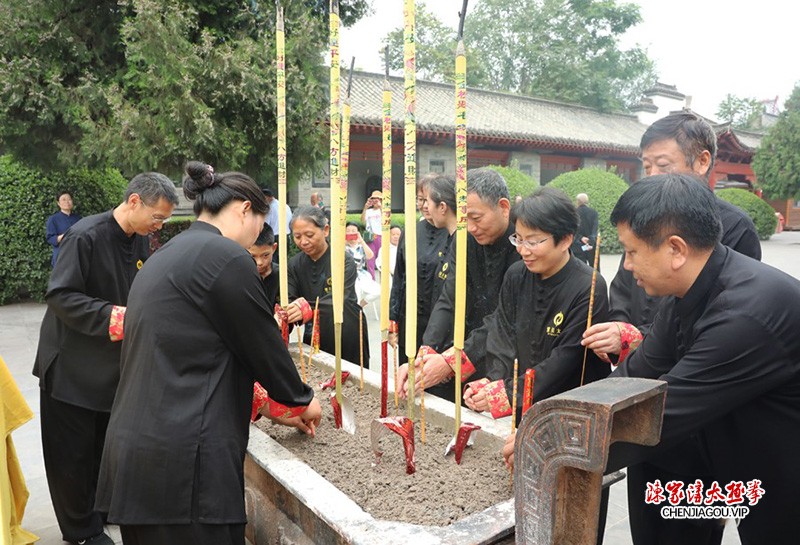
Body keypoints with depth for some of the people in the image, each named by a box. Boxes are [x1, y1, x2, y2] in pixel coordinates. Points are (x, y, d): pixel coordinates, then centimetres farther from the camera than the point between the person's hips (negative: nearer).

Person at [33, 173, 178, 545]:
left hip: (114, 362, 7)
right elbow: (60, 295, -21)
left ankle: (99, 511, 36)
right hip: (73, 365, -6)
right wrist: (113, 317, -26)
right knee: (72, 452, 6)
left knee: (106, 445, 17)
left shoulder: (141, 241, 2)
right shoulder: (85, 236, -20)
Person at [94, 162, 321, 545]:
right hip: (183, 464, -9)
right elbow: (263, 345, -7)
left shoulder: (164, 258, 15)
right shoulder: (227, 257, -13)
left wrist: (274, 405, 24)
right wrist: (301, 401, 13)